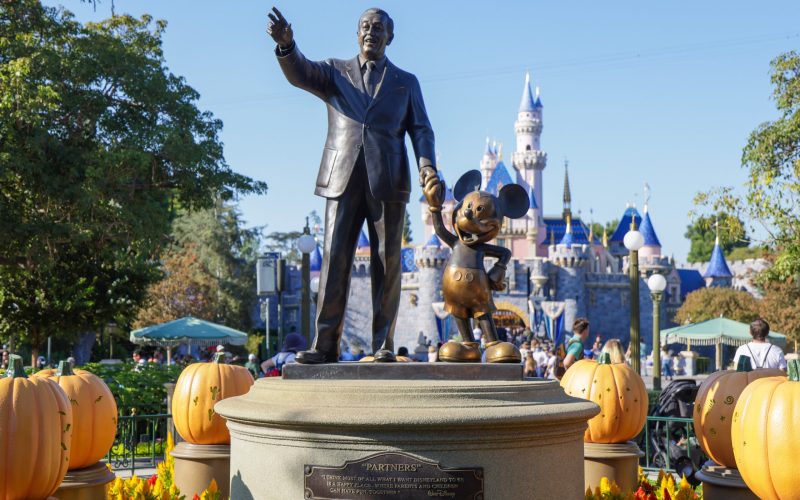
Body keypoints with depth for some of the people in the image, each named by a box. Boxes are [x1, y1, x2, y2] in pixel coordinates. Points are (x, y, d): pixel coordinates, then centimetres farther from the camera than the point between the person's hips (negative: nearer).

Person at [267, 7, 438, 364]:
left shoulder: (406, 82, 18)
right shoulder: (335, 72, 16)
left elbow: (420, 130, 11)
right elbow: (299, 73, -3)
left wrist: (427, 166, -9)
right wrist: (286, 44, -25)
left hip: (387, 182, 0)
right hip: (342, 180, 0)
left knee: (387, 263, -1)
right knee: (334, 259, -5)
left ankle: (383, 345, 4)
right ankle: (325, 344, -5)